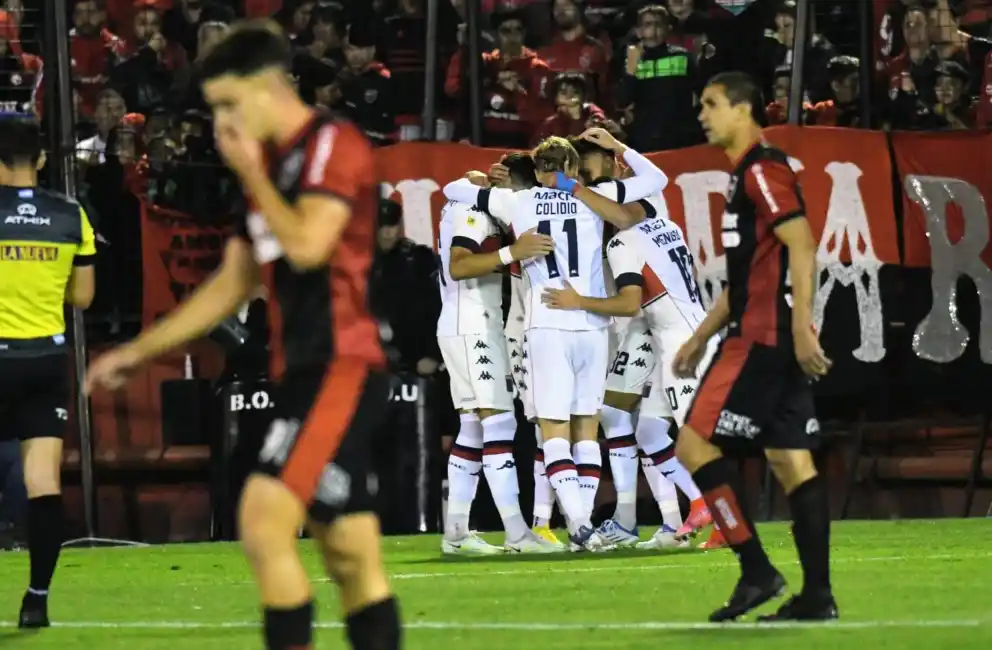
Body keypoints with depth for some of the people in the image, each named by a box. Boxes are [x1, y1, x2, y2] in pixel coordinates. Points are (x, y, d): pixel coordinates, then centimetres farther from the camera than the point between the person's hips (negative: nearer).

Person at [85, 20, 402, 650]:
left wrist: (252, 174, -9)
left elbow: (307, 245, -23)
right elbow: (231, 285, 24)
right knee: (353, 562, 4)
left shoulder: (334, 144, -8)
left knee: (264, 521, -18)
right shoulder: (274, 168, 18)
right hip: (306, 372, 9)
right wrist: (138, 352, 22)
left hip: (341, 368, -9)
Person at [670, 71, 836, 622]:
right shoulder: (747, 174, 20)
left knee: (695, 442, -8)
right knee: (791, 460, 6)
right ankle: (817, 595, 3)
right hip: (769, 337, 10)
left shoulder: (764, 169, -10)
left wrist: (800, 328, -27)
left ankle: (757, 571, -9)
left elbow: (802, 247, -20)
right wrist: (701, 338, 29)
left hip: (766, 338, -10)